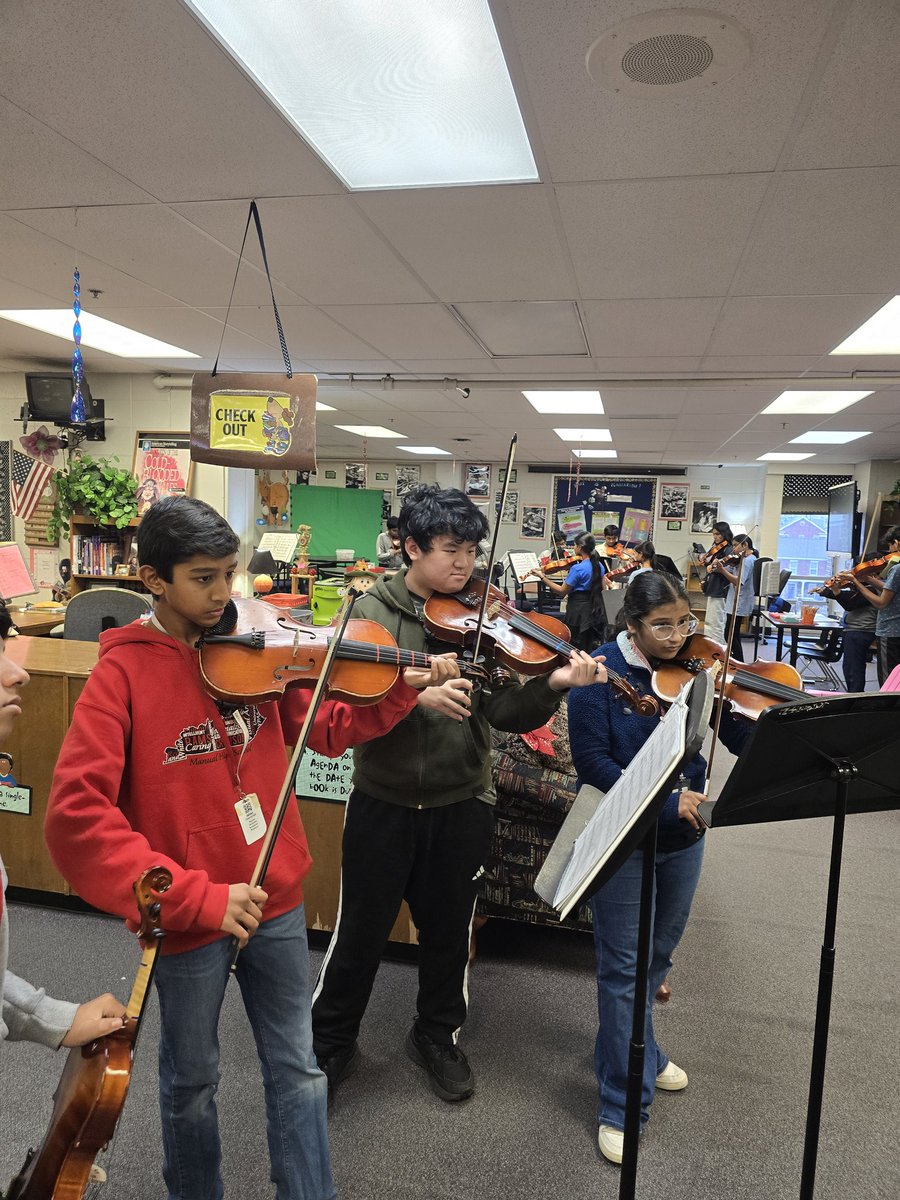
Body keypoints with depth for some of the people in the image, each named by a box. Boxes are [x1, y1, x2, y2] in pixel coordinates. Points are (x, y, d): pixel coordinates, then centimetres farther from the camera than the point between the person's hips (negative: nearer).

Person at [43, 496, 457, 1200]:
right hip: (189, 918, -3)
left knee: (297, 1069, 18)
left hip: (275, 900, 3)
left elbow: (329, 729, 5)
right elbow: (75, 816, -22)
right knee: (193, 1080, 21)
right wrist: (198, 897, -26)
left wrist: (404, 687, -11)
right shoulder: (124, 672, -15)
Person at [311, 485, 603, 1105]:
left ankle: (438, 1036, 44)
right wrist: (417, 696, -32)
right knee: (361, 930, 13)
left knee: (449, 929, 18)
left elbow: (506, 712, -9)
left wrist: (554, 683, -27)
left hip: (461, 803, 2)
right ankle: (331, 1040, 38)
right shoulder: (372, 611, -6)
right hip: (384, 799, -1)